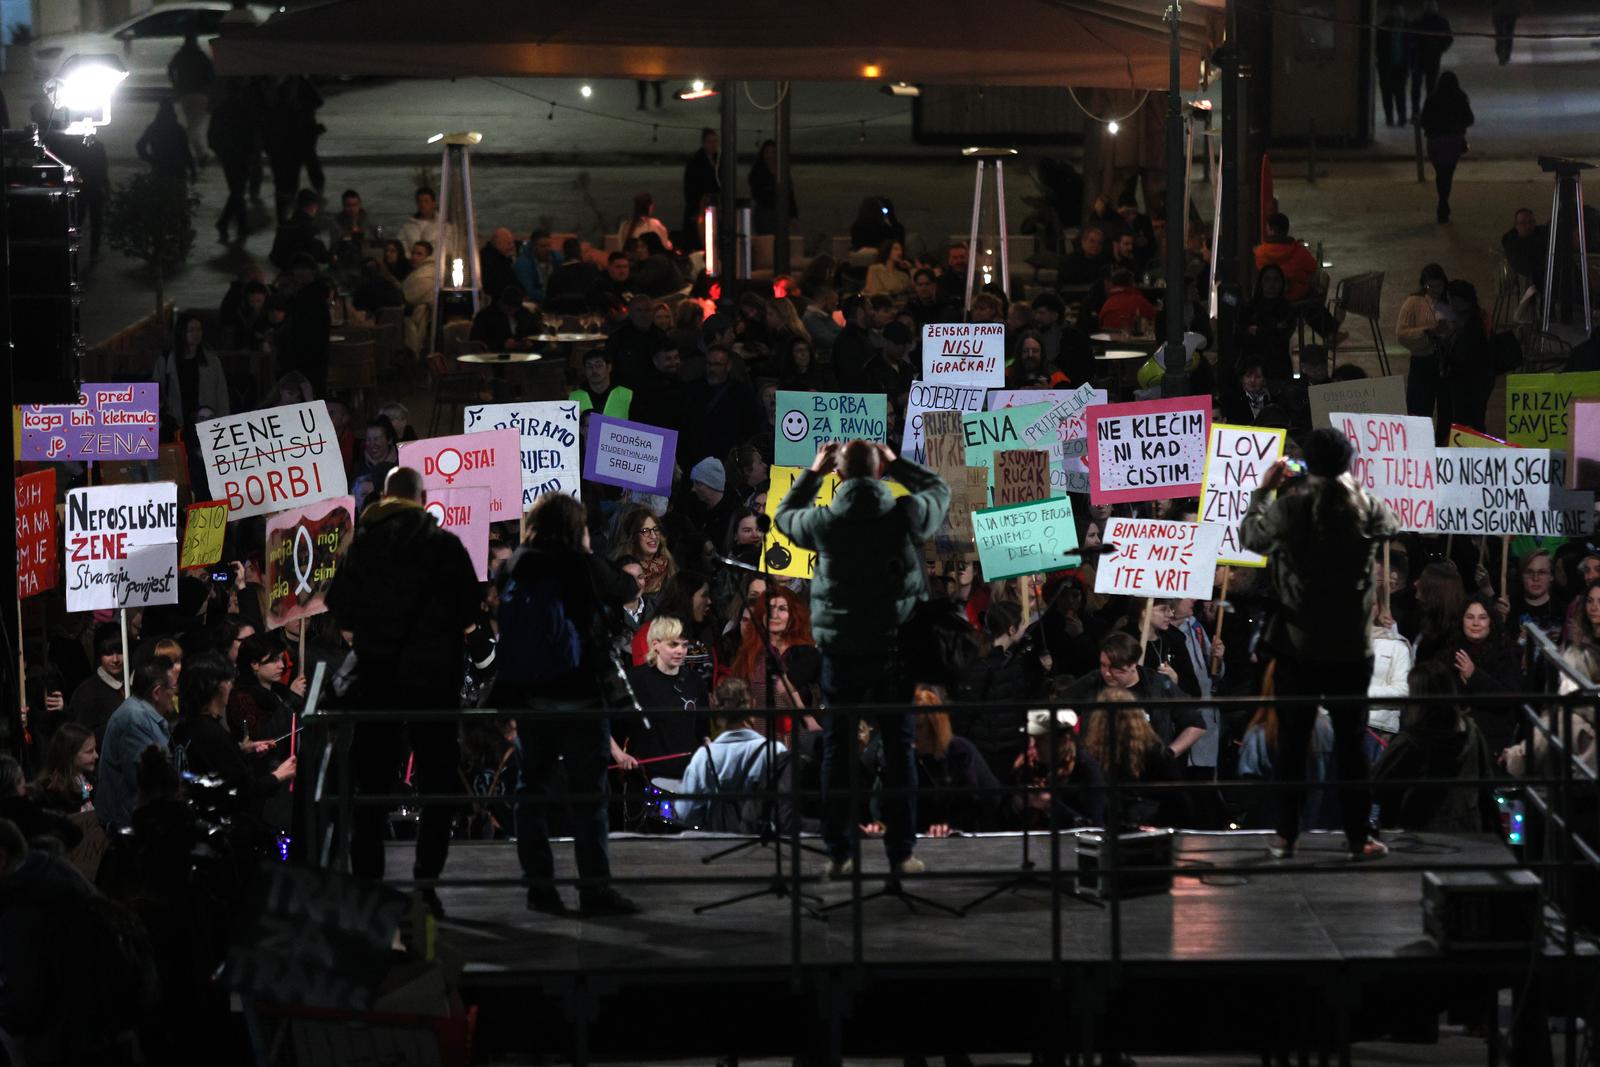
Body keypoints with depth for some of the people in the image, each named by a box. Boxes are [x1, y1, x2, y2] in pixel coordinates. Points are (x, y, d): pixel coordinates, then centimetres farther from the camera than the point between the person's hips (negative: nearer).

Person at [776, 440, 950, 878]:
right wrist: (896, 463, 19)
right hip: (894, 646, 0)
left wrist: (813, 473, 21)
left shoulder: (824, 522, -8)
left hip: (840, 649, 0)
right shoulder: (905, 515, -8)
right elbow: (939, 490, 14)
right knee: (898, 747, 6)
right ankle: (901, 853, 7)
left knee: (838, 747, 8)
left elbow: (785, 515, 15)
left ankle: (838, 853, 8)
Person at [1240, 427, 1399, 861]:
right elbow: (1392, 525, 16)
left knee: (1291, 742, 9)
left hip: (1297, 645, 0)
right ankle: (1358, 837, 9)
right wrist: (1353, 488, 25)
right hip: (1351, 647, 0)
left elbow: (1249, 536, 8)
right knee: (1350, 742, 7)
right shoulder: (1366, 509, -8)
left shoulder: (1288, 506, -11)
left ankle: (1286, 835, 12)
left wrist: (1264, 488, 20)